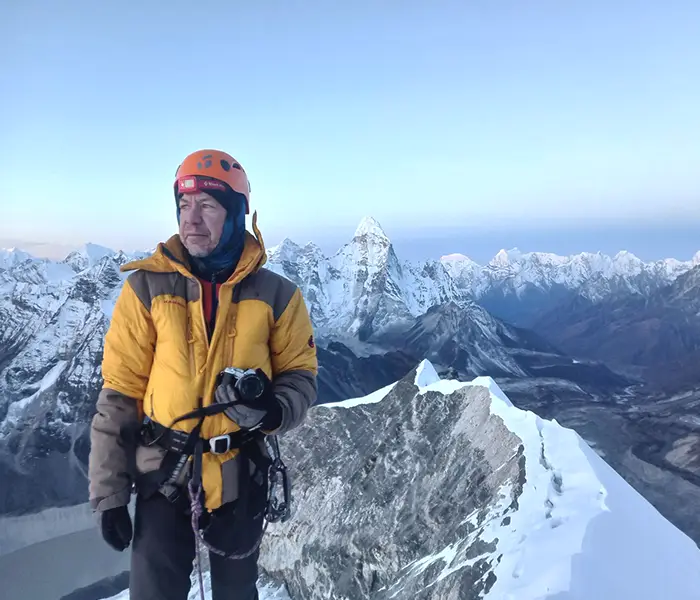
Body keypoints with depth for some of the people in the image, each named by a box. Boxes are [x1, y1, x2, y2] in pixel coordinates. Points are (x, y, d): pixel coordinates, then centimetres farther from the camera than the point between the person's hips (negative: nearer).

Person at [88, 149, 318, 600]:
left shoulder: (276, 294, -6)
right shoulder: (147, 288, -7)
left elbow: (299, 374, 1)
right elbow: (119, 393, -5)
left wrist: (275, 410, -22)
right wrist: (109, 492, -5)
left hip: (239, 474, 1)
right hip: (164, 471, 0)